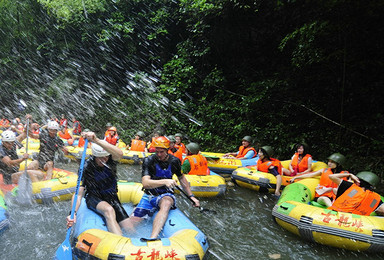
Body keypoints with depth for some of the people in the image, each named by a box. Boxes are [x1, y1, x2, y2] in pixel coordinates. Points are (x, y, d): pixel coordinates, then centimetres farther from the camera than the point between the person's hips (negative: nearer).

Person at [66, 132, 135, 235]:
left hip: (111, 197, 3)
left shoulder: (110, 160, -15)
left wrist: (96, 140, -55)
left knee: (129, 229, -9)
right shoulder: (87, 168, -18)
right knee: (109, 210, -39)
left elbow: (120, 154, -42)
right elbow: (78, 194, -20)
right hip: (94, 199, -3)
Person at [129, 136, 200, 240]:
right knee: (133, 221, -14)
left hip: (165, 195, 0)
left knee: (166, 204, -38)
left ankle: (153, 238, -52)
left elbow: (181, 178, 16)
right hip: (149, 196, 1)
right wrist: (164, 181, -39)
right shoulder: (149, 161, -10)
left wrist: (191, 196, 14)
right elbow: (145, 183, -23)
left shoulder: (174, 161, -2)